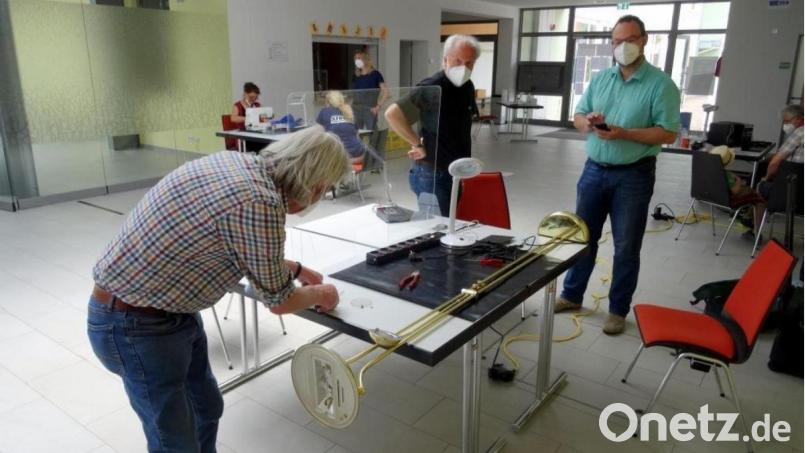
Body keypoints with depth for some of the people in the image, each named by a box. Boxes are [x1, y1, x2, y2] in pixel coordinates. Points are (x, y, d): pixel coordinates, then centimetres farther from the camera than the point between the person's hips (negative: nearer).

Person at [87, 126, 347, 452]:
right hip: (136, 323, -9)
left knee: (206, 408, 23)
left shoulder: (239, 163, -2)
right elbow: (278, 301, -12)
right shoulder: (261, 203, -29)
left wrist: (296, 269, 25)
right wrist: (320, 295, 7)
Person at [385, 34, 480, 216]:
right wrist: (419, 144, -19)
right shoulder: (432, 89, -19)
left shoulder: (468, 87, 6)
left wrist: (465, 167, 15)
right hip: (432, 173, -8)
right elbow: (392, 114, -25)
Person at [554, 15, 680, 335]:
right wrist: (588, 122, -13)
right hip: (594, 170, 5)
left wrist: (623, 133, -24)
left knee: (626, 247, 7)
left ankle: (618, 310, 21)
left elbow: (668, 133, -13)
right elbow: (578, 116, 11)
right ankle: (572, 295, 31)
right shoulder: (600, 79, 8)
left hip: (633, 176, -4)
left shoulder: (661, 84, -8)